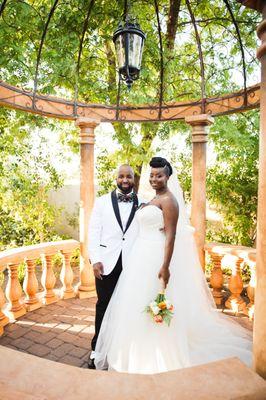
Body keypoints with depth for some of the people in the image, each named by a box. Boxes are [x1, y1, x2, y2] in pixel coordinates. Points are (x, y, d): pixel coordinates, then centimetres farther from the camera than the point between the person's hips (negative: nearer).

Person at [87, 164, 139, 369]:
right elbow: (94, 233, 1)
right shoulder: (102, 202, 5)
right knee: (104, 306, 11)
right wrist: (95, 260, -6)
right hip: (107, 263, 0)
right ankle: (97, 348, 29)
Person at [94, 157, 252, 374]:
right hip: (142, 257, 9)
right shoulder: (153, 201, 15)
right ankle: (140, 353, 34)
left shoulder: (169, 200, -12)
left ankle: (158, 359, 20)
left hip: (156, 258, -9)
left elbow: (171, 235, -18)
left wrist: (166, 266, -24)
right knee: (138, 306, 16)